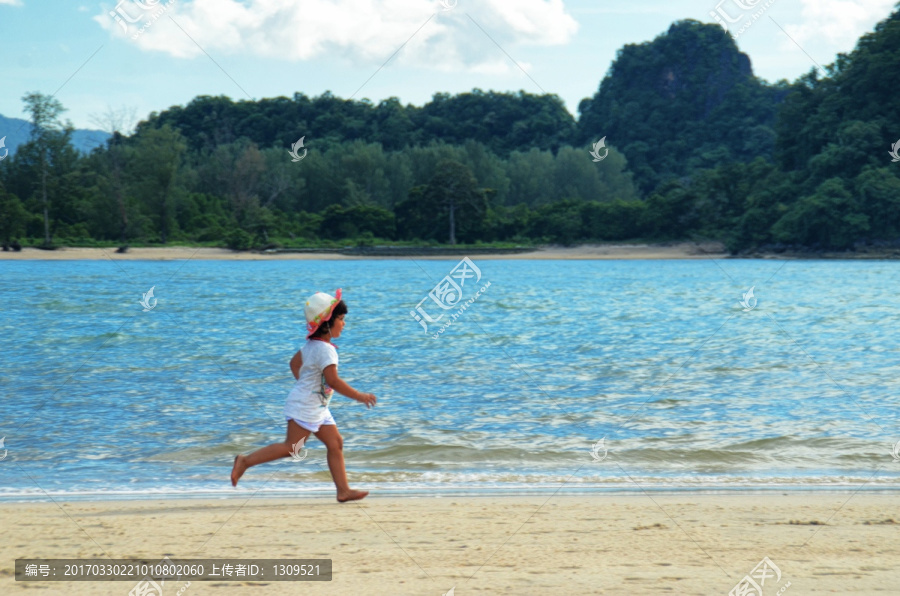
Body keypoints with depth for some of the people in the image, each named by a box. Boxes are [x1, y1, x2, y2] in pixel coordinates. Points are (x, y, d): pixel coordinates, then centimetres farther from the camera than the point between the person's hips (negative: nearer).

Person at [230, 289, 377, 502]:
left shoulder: (311, 345, 10)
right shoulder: (325, 349, -21)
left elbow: (295, 362, 24)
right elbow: (333, 381, -27)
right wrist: (360, 396, -21)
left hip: (317, 409, 10)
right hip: (305, 407, -10)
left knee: (335, 443, 6)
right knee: (291, 447, -7)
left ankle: (343, 490, 5)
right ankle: (245, 461, -1)